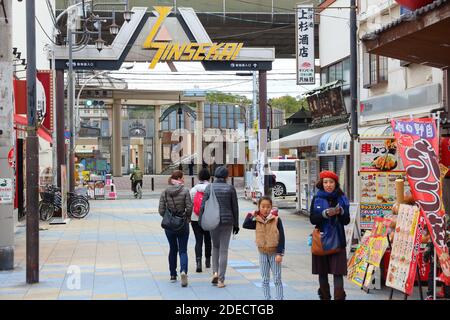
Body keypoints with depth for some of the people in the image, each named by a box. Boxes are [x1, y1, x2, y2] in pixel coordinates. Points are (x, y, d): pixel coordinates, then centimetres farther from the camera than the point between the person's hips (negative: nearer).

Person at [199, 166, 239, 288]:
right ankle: (221, 280, 3)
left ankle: (215, 272, 6)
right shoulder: (230, 188, -4)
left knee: (215, 246, 22)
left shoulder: (209, 187, -2)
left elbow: (203, 206, -3)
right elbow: (235, 207, 0)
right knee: (224, 250, 4)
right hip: (227, 221, -1)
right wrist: (236, 224, 8)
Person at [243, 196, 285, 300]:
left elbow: (281, 237, -11)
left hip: (274, 253, -3)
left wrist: (280, 253, -15)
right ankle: (267, 298, 18)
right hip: (263, 253, 4)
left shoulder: (276, 220, -10)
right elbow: (245, 225, -4)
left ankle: (280, 298, 8)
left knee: (277, 279, 3)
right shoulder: (257, 221, 1)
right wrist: (252, 215, -5)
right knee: (265, 280, 10)